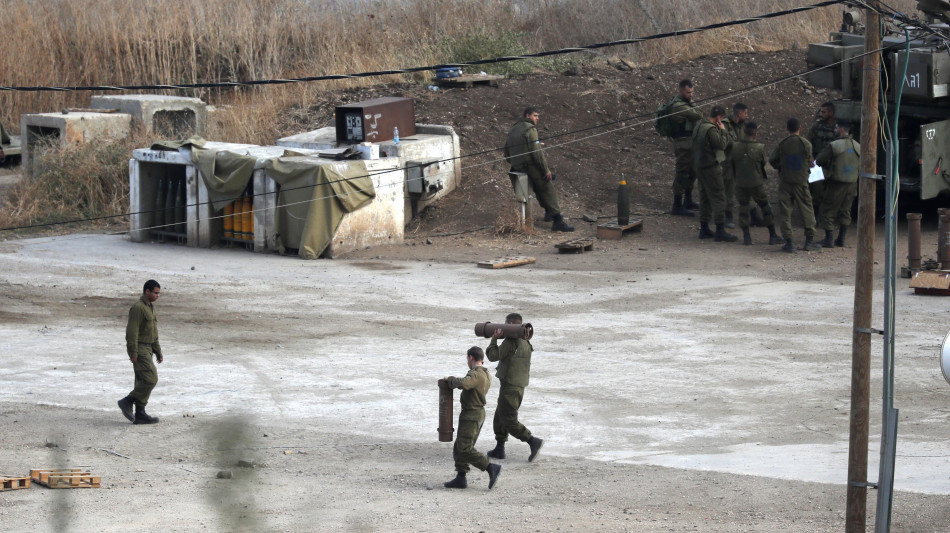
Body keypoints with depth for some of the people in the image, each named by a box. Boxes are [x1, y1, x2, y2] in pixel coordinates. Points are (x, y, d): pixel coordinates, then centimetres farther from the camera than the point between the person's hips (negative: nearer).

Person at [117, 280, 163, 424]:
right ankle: (127, 402, -8)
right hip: (139, 350, -10)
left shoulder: (150, 308, 17)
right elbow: (132, 331, -20)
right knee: (150, 379, -15)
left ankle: (140, 414, 8)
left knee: (143, 382, 7)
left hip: (147, 349, 10)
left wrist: (158, 352, 20)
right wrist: (133, 353, -24)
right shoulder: (138, 308, -14)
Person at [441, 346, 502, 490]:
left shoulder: (475, 374, -20)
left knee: (465, 450, -9)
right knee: (459, 448, 14)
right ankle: (460, 479, 15)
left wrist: (450, 379, -24)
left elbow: (463, 383, -39)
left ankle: (491, 468, -11)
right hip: (479, 413, 10)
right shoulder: (486, 375, 10)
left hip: (471, 415, -10)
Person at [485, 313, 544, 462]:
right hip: (520, 386, 9)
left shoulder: (510, 342, -17)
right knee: (499, 418, 18)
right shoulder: (526, 343, 11)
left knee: (509, 422, -7)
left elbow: (492, 355, -17)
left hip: (509, 387, -9)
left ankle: (533, 441, -14)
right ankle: (499, 449, 21)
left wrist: (494, 339, -5)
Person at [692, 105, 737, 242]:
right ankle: (720, 231, -9)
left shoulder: (699, 127, 12)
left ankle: (704, 228, 22)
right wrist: (723, 131, -7)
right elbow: (721, 144, -19)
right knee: (718, 198, -7)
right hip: (711, 167, -10)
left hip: (700, 166, 10)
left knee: (705, 197, 17)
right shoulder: (711, 129, -19)